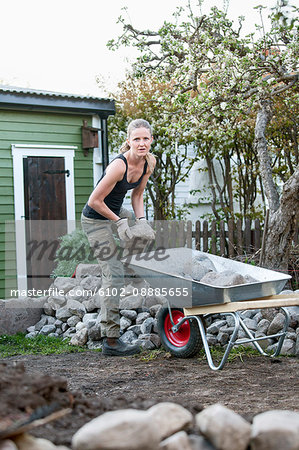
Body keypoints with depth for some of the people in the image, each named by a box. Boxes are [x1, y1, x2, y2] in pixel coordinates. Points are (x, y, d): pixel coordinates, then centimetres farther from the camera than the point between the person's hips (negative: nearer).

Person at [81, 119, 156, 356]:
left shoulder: (149, 162, -7)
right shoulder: (119, 166, -31)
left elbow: (137, 194, 6)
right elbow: (95, 201, -26)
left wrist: (141, 220, -8)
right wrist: (119, 222, -19)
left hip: (116, 211, 8)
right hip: (96, 220, -8)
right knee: (114, 276, -10)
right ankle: (111, 340, -5)